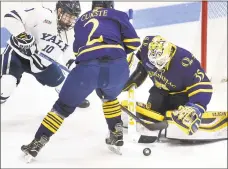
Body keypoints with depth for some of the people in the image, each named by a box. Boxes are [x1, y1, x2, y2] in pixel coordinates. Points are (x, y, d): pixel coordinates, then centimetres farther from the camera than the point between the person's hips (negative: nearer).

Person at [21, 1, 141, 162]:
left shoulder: (81, 20, 32)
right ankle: (116, 136, 32)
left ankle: (36, 144, 18)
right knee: (109, 97, 34)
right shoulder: (117, 15, 23)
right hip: (117, 67, 0)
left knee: (64, 106, 18)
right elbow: (134, 42, 18)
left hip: (87, 68, 0)